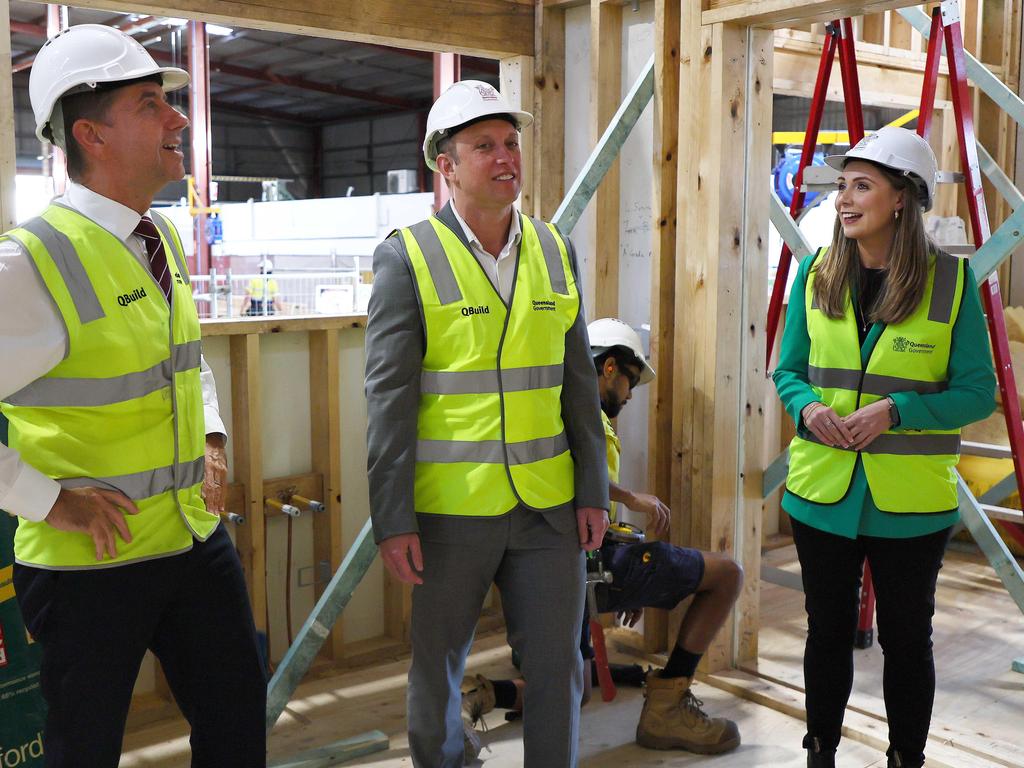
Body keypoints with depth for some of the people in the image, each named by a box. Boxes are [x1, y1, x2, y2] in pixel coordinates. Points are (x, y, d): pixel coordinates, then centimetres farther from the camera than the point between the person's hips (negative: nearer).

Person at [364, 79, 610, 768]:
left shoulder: (556, 251, 7)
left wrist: (593, 490, 7)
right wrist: (392, 519, -11)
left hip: (548, 506, 4)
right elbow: (388, 396, -8)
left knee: (560, 670, 12)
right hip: (450, 508, -3)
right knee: (437, 672, 13)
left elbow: (578, 381, 9)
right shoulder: (407, 257, -6)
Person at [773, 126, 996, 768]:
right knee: (829, 631, 16)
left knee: (906, 638, 12)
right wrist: (807, 406, -14)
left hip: (911, 502, -2)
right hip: (822, 494, 3)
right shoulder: (817, 274, 2)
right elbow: (788, 370, 9)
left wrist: (894, 410, -21)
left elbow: (978, 393, -6)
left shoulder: (951, 280, -7)